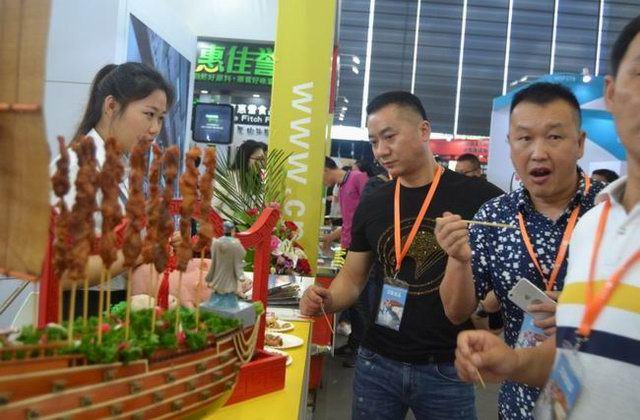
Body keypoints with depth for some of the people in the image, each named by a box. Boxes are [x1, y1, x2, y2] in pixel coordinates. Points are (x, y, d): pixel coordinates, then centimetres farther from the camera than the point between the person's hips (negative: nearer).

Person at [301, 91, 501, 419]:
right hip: (377, 363, 3)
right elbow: (353, 277, 9)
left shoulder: (475, 198, -9)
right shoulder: (371, 205, 3)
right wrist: (326, 301, -11)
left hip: (446, 368, -3)